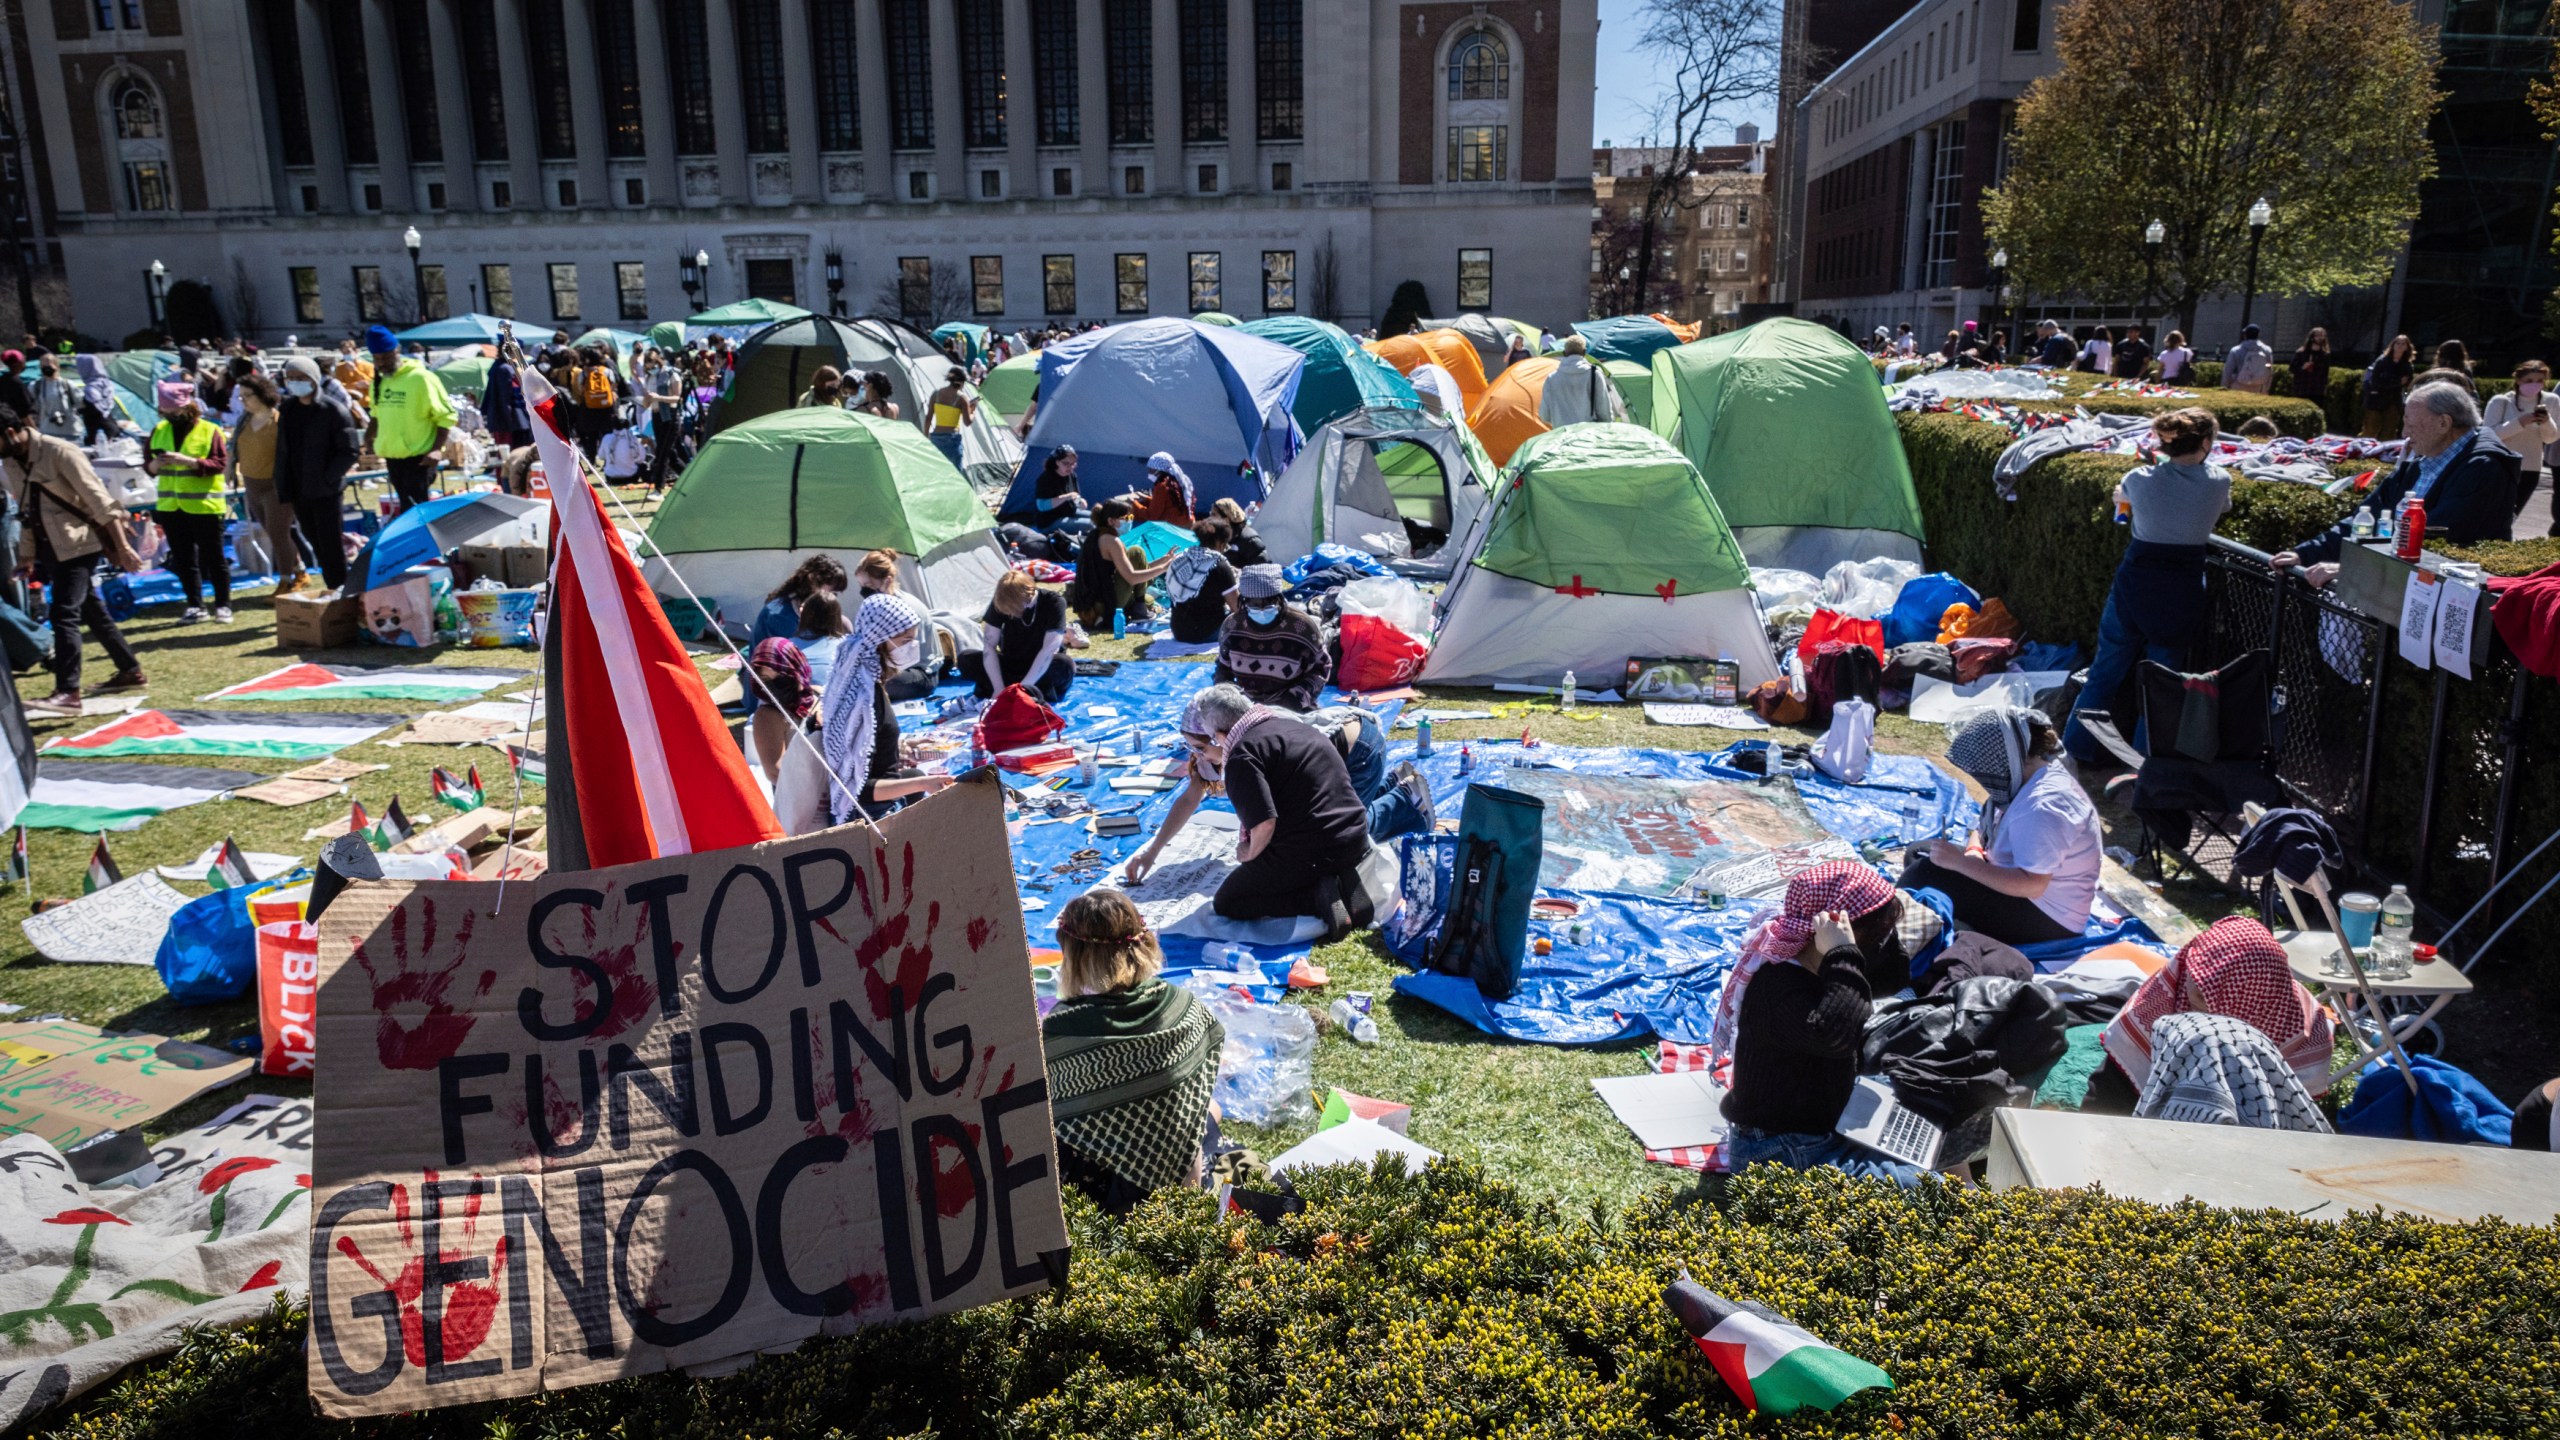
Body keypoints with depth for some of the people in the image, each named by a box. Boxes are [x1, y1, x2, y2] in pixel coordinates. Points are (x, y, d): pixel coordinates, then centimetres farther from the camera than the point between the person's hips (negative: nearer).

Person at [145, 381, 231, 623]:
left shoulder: (209, 431, -6)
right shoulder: (159, 431, 9)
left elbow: (219, 464, -14)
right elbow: (147, 466, 11)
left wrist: (186, 461, -24)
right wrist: (155, 464, -12)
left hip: (203, 505, -5)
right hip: (170, 506, 5)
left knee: (213, 557, 1)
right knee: (183, 559, 9)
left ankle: (223, 605, 10)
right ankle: (195, 606, 17)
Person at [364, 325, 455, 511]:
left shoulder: (421, 378, -12)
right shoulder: (379, 381, 10)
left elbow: (446, 416, -12)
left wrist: (436, 449, -20)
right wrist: (369, 435, 8)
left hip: (419, 458, -7)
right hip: (392, 457, 7)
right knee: (406, 506, 13)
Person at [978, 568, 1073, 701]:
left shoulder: (1054, 602, -23)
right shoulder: (1000, 603, -14)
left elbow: (1049, 649, -27)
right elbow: (989, 645, -16)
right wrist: (999, 688, -26)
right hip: (1011, 663, 3)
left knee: (1065, 666, -37)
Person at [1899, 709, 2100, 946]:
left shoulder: (2041, 807, -26)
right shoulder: (2049, 774, 5)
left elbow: (2031, 885, -30)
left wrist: (1961, 862, -27)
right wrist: (1975, 853, -4)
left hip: (2047, 920, -11)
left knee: (1920, 880, -23)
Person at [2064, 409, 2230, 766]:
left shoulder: (2140, 479, -8)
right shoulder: (2218, 482, -7)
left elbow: (2120, 497, 16)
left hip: (2135, 585, 0)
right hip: (2183, 592, 0)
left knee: (2106, 669, 12)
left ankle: (2078, 746, 18)